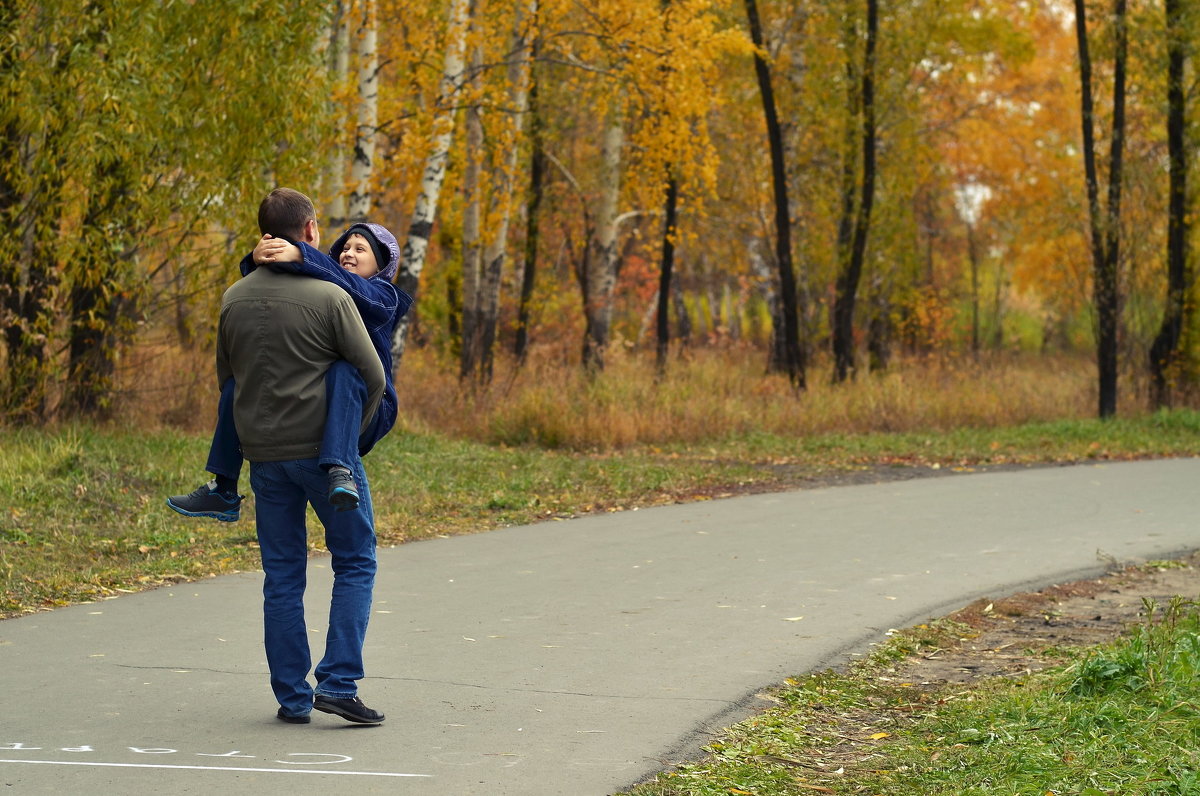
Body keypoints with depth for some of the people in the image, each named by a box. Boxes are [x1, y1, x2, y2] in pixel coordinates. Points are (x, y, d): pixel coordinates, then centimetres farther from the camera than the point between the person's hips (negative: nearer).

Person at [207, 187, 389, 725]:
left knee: (282, 575, 10)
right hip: (323, 448, -4)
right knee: (355, 562, 7)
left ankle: (292, 697, 10)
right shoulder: (330, 297, -10)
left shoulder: (235, 299, 5)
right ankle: (338, 682, -4)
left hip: (263, 453, 5)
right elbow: (373, 376, -9)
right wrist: (352, 432, 7)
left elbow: (226, 375, 14)